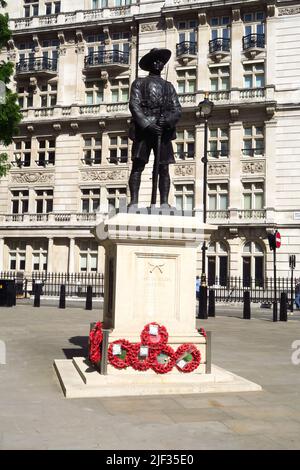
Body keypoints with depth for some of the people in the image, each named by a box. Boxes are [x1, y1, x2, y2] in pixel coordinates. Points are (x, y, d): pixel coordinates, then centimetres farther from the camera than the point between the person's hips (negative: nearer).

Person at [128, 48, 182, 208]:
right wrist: (147, 124, -14)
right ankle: (134, 201, -12)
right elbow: (134, 105, 0)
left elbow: (177, 109, 12)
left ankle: (164, 203, -5)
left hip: (163, 130, 3)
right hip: (143, 129, -2)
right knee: (137, 166, -9)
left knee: (163, 168, -4)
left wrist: (167, 121, -10)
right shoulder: (139, 83, 15)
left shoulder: (168, 86, 23)